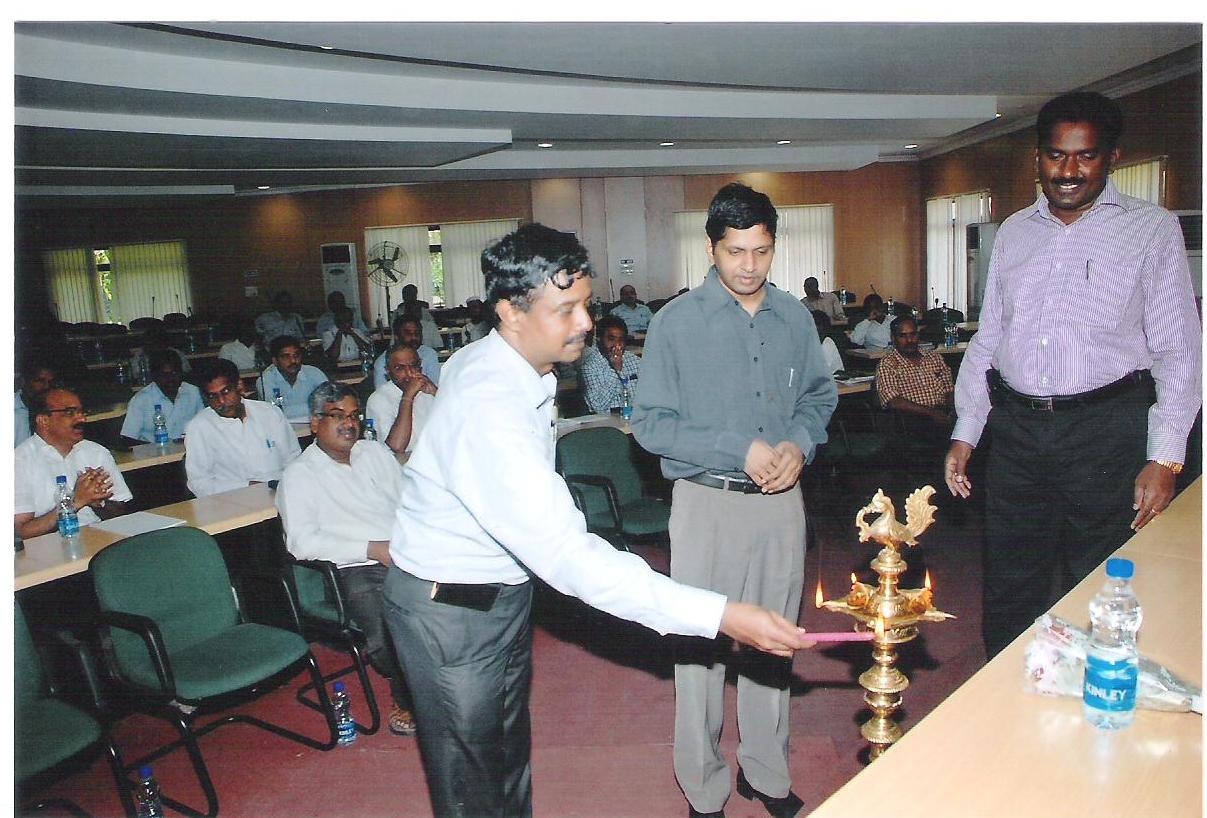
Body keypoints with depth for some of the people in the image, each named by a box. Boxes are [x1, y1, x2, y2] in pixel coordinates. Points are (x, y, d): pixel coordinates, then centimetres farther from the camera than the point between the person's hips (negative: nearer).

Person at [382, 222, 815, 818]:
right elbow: (568, 556, -40)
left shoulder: (484, 360, -4)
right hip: (451, 609, -8)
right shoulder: (490, 409, -35)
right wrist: (720, 615, -43)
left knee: (509, 746, 24)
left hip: (504, 587, 9)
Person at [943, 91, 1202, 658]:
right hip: (1016, 430, 3)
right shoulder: (1015, 232, 13)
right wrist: (965, 432, 9)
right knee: (1008, 596, 10)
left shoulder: (1152, 230, 3)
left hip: (1107, 429, -3)